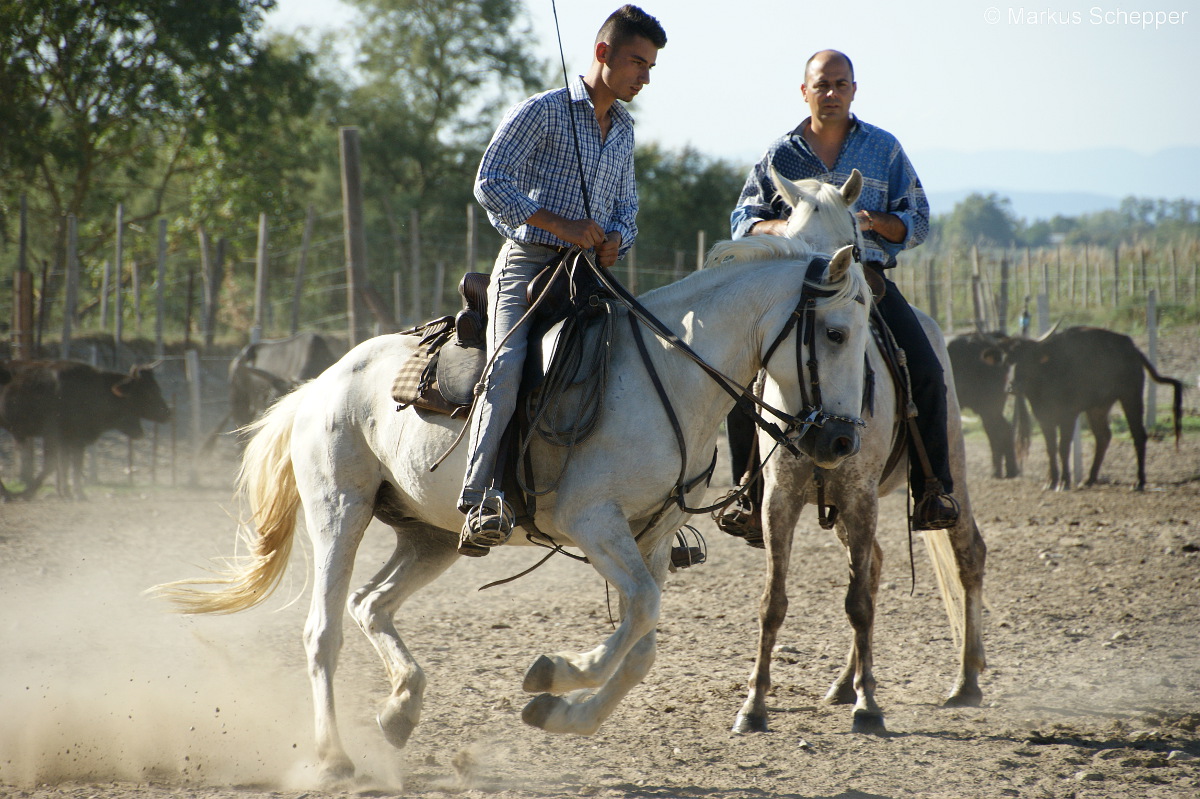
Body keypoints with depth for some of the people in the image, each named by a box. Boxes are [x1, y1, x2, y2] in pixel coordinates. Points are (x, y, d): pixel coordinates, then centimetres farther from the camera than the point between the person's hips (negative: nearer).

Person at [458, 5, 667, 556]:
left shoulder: (624, 129, 19)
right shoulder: (541, 113, -3)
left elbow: (626, 206, 25)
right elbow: (491, 183, -11)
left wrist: (616, 238, 0)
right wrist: (560, 226, -18)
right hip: (528, 263, -7)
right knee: (509, 361, -29)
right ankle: (482, 502, -36)